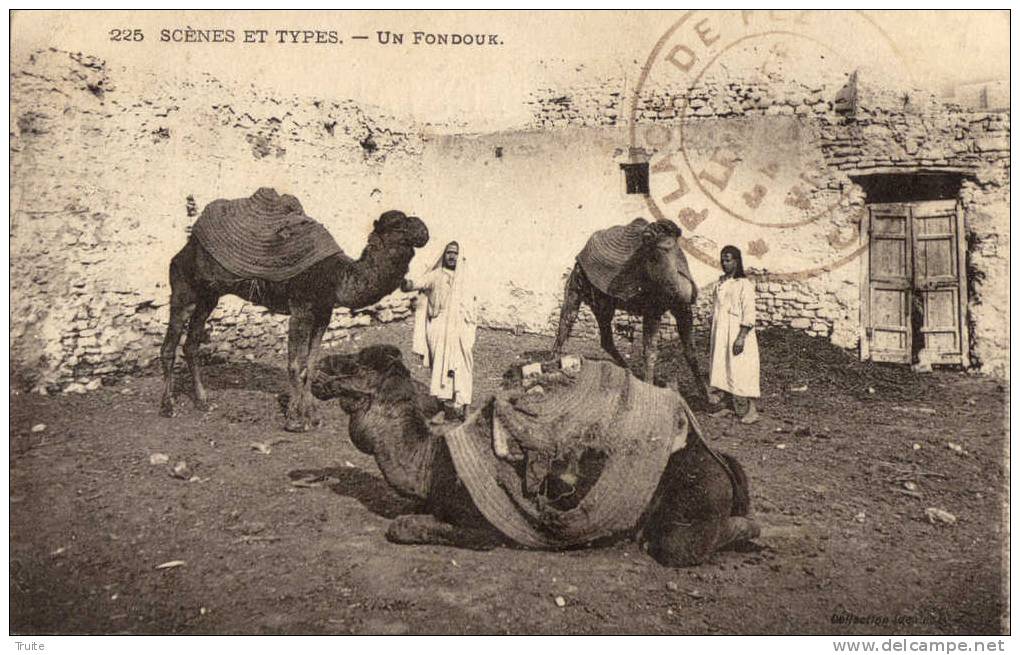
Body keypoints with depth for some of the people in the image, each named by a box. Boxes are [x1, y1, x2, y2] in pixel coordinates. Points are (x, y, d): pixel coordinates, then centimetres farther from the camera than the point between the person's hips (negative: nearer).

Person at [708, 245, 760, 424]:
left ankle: (750, 411, -1)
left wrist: (741, 337, -21)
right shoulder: (721, 282, 11)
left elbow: (749, 313, -15)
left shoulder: (744, 284, -10)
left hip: (737, 333, -7)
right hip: (721, 333, 7)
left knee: (739, 370, -7)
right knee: (723, 368, 9)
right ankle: (730, 405, 18)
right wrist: (713, 332, 14)